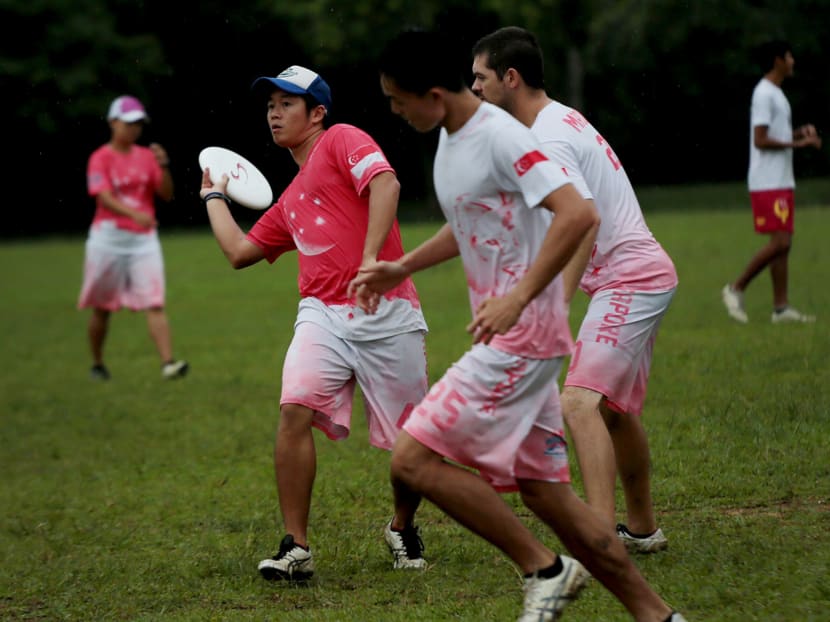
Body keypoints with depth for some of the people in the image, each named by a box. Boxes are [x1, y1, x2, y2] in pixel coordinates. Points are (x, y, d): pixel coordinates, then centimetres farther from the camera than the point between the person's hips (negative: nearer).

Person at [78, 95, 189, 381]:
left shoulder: (147, 156, 7)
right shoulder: (101, 158, -5)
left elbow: (167, 194, 3)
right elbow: (105, 197, -20)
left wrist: (164, 166, -16)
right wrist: (134, 214, -37)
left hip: (144, 239, 2)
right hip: (109, 237, -2)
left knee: (154, 304, -11)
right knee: (102, 308, 9)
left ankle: (168, 363, -21)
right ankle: (97, 365, 27)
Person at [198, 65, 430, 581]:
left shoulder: (342, 141, 3)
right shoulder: (291, 200, 25)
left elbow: (386, 184, -15)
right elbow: (240, 251, 30)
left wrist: (370, 259, -24)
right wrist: (215, 197, 43)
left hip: (388, 314, -5)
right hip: (324, 315, 5)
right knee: (296, 410, -20)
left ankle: (403, 528, 30)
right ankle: (296, 548, -14)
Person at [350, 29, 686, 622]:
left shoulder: (500, 137, -17)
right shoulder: (451, 137, 13)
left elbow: (577, 214, -28)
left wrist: (519, 297, -32)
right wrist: (402, 268, 25)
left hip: (522, 335, -10)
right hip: (510, 337, 10)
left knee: (413, 461, -12)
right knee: (543, 489, 10)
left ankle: (545, 569, -5)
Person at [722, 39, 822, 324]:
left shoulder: (776, 94, 19)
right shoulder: (764, 94, -12)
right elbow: (760, 140, -18)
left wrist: (801, 132, 8)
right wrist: (797, 143, -16)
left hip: (782, 182, 10)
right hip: (768, 184, -10)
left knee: (783, 244, 6)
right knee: (779, 242, -13)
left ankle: (781, 307, 6)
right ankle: (736, 288, -3)